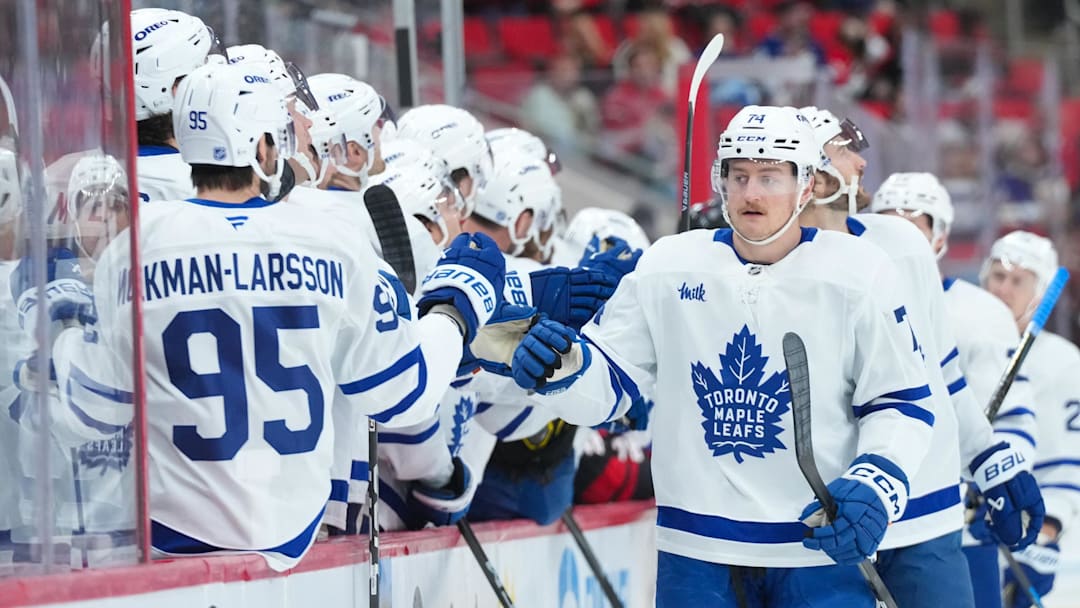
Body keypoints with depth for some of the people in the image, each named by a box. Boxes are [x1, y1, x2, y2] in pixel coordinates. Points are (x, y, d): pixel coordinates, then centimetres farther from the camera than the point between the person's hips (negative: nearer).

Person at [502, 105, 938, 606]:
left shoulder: (858, 274, -3)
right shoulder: (667, 268, 2)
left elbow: (902, 405, 0)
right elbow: (607, 382, 7)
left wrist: (875, 485, -17)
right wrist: (559, 368, -16)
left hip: (823, 548, -2)